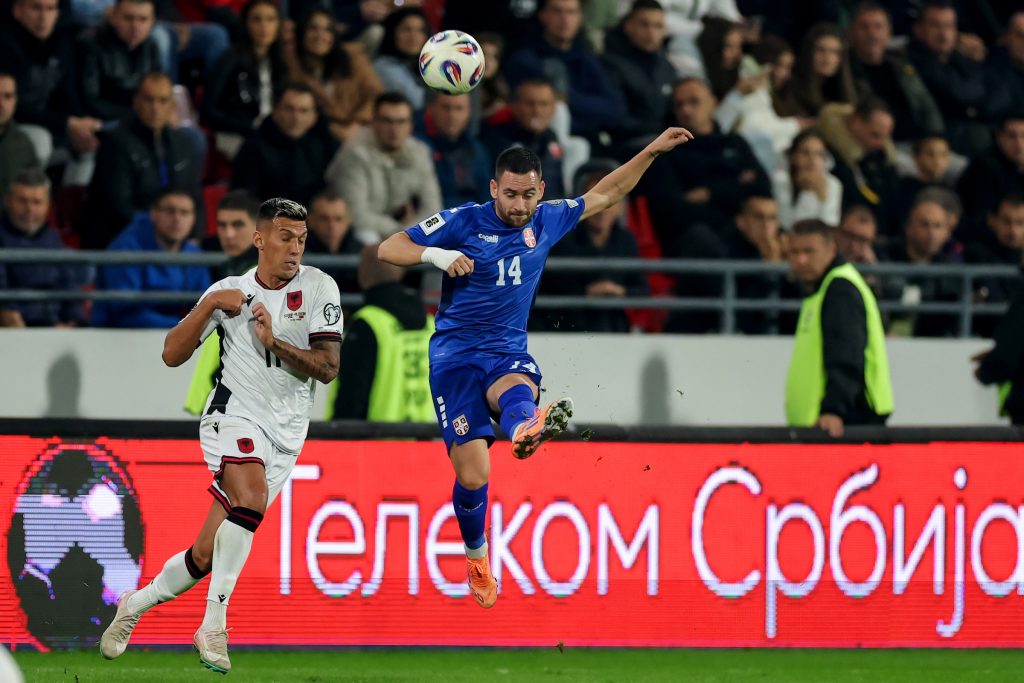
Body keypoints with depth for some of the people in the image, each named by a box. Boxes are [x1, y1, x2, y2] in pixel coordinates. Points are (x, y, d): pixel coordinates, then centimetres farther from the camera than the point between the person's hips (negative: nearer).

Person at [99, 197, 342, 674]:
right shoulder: (230, 290, 6)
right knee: (251, 495, -33)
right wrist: (210, 305, -9)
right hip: (235, 414, -2)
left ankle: (136, 603, 26)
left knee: (207, 555, 1)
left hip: (285, 437, 2)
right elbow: (172, 355, 3)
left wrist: (274, 342, -16)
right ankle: (214, 625, -29)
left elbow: (327, 368, -5)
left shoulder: (317, 287, 2)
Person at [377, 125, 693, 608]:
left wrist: (652, 151, 16)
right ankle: (476, 555, 14)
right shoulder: (462, 222, -4)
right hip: (455, 355, -2)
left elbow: (604, 195, 22)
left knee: (517, 388, -38)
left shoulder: (546, 222, 8)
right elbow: (388, 249, -3)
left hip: (508, 353, 3)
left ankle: (525, 430, -74)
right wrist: (435, 255, -21)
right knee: (472, 473, -12)